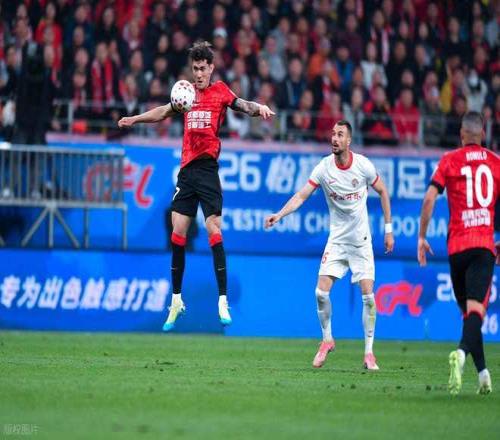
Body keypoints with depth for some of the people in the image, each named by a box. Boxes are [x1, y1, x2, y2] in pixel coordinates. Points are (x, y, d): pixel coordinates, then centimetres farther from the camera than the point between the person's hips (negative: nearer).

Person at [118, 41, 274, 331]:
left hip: (207, 168, -5)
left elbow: (243, 105, -16)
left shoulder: (220, 91, 0)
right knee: (178, 233, 5)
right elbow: (165, 112, 31)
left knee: (214, 229, -12)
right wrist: (135, 119, 32)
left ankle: (223, 301, -11)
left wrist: (259, 108, -36)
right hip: (186, 168, 5)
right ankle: (176, 301, 15)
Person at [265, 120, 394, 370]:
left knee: (368, 295, -9)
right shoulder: (324, 168, -9)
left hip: (361, 239, -1)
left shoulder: (363, 165, -9)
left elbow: (382, 192, 5)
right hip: (337, 239, 1)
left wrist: (388, 229, 5)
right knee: (321, 292, -10)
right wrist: (279, 215, -27)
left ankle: (369, 352, 3)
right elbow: (302, 195, -11)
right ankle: (327, 340, 14)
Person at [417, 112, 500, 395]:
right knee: (476, 309, -12)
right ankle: (462, 353, -40)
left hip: (457, 246, 1)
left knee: (467, 310, 14)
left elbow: (429, 199, -3)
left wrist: (422, 238, 5)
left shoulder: (449, 160, 6)